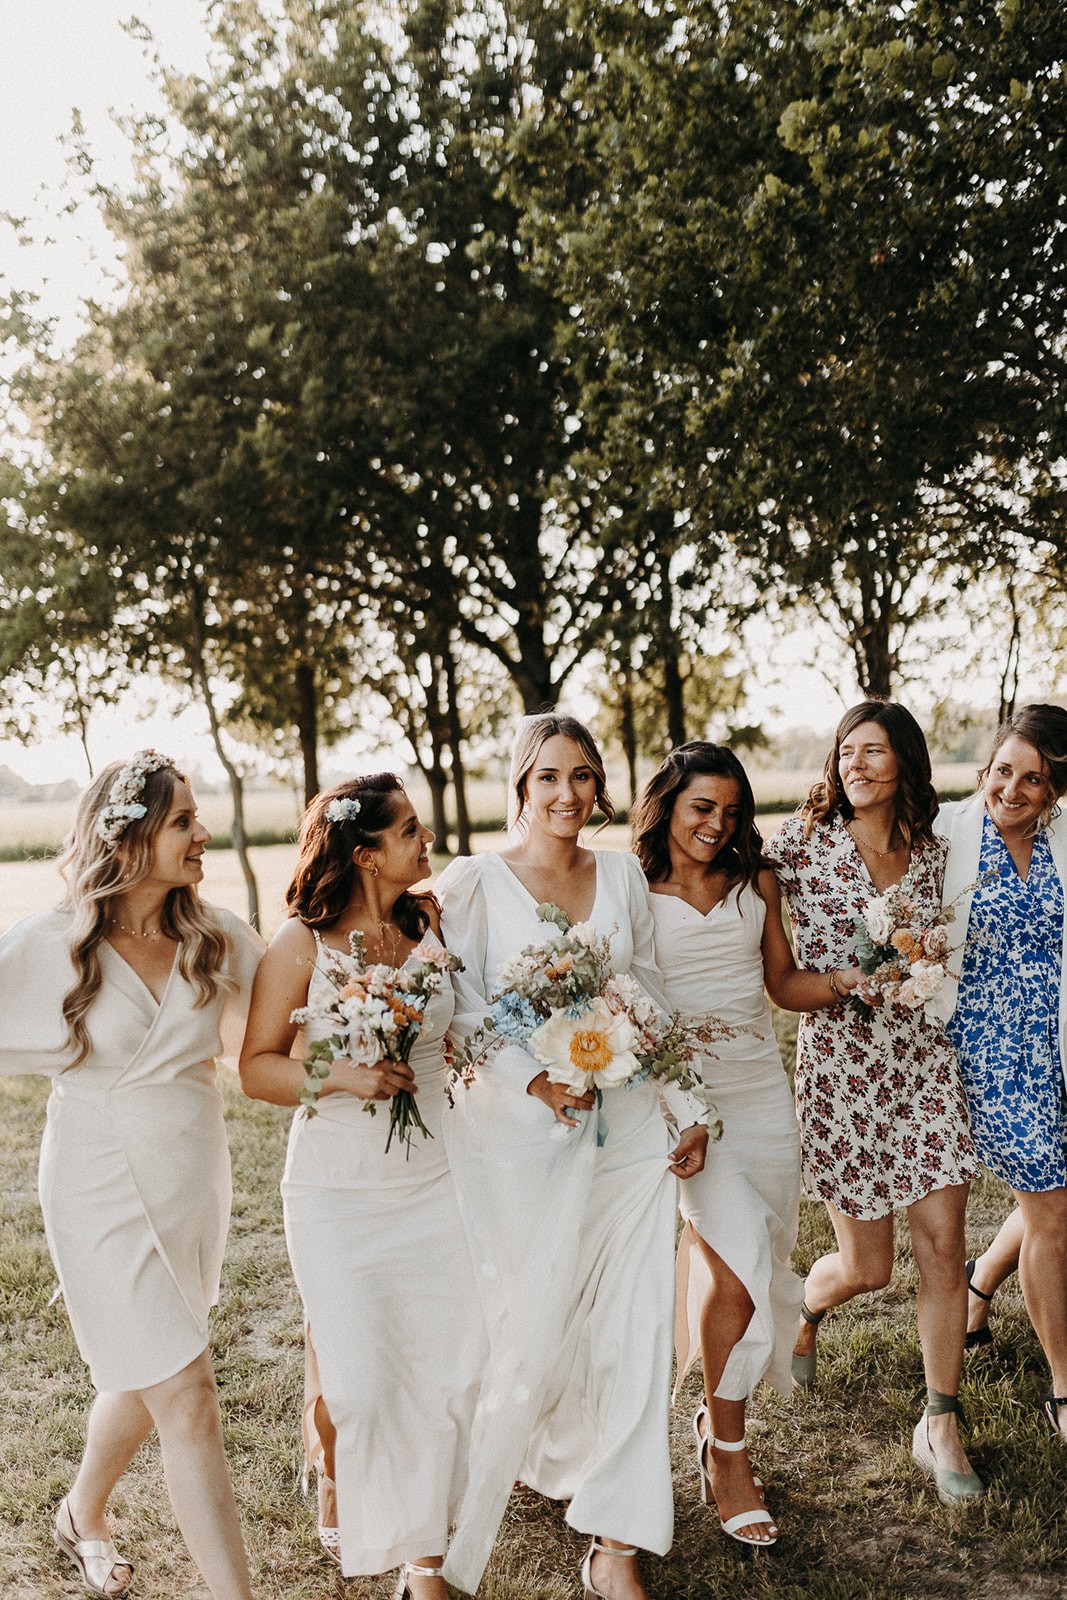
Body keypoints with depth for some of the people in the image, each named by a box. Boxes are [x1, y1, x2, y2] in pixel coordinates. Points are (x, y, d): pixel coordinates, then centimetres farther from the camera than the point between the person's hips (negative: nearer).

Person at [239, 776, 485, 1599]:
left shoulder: (432, 926, 1)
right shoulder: (302, 944, -9)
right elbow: (257, 1067, -5)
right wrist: (341, 1075, -21)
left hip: (435, 1181, 3)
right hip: (337, 1191, -3)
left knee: (449, 1367, 7)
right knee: (359, 1379, -4)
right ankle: (336, 1475, 31)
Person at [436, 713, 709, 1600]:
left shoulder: (623, 874, 8)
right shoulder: (474, 882, -4)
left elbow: (651, 1000, 13)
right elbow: (461, 1011, -7)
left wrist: (691, 1110, 9)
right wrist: (536, 1079, -21)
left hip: (628, 1128, 4)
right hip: (520, 1134, -4)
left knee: (634, 1328, 3)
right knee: (535, 1325, 3)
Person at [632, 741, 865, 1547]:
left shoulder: (756, 884, 10)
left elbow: (783, 981, 14)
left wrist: (837, 984, -5)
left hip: (761, 1087, 5)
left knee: (753, 1263, 7)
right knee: (739, 1266, -13)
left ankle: (720, 1412, 30)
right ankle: (727, 1454, 4)